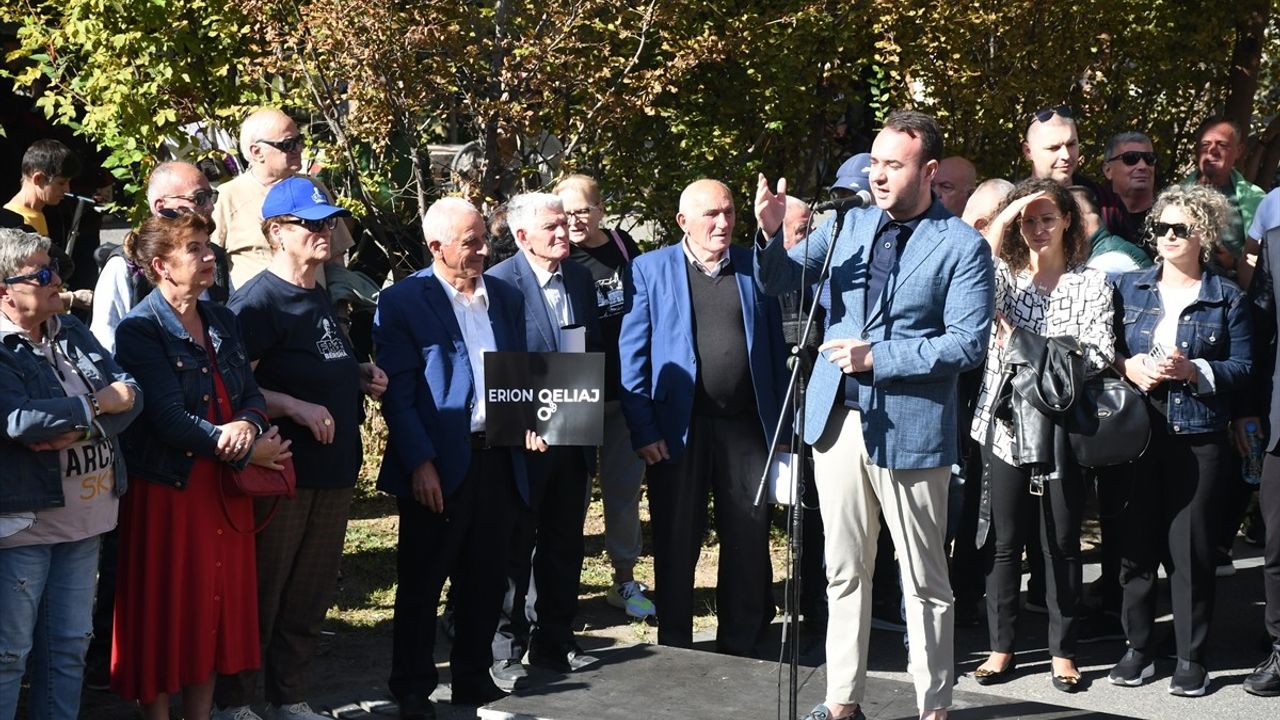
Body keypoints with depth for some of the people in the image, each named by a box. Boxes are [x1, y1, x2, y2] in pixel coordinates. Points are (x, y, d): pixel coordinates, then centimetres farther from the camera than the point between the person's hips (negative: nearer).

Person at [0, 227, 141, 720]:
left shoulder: (71, 332, 10)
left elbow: (128, 393, 3)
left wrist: (81, 430, -16)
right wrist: (96, 407, -13)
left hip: (85, 516, 7)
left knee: (70, 646, 15)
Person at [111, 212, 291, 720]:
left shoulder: (222, 322, 11)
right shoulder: (141, 330, -11)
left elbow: (252, 393, 7)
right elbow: (170, 419, -19)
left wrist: (248, 425, -18)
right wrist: (251, 452, -16)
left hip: (224, 488, 7)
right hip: (167, 488, -6)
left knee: (218, 607, 11)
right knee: (165, 611, 2)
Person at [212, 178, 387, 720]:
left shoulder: (320, 298, 15)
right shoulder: (258, 300, -13)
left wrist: (358, 375, 10)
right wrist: (295, 407, -24)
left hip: (332, 470, 8)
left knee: (311, 596, 14)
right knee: (260, 594, 1)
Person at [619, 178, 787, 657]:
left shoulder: (756, 268, 8)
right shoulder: (651, 270, 1)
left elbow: (775, 346, 9)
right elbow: (633, 354, -3)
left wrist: (781, 424, 3)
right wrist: (643, 430, -10)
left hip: (746, 426, 2)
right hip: (678, 428, -2)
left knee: (749, 542, 7)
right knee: (675, 545, 8)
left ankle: (739, 648, 20)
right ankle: (674, 649, 21)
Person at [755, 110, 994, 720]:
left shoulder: (962, 247, -7)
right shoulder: (849, 225, 8)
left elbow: (967, 344, -14)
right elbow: (779, 282, 10)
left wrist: (878, 358, -19)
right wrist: (772, 233, -10)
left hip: (910, 428, -5)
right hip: (838, 419, 5)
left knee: (924, 581, 5)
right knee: (844, 571, 14)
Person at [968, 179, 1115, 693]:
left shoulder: (1091, 283, 5)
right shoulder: (1003, 274, 9)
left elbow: (1099, 353, -6)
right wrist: (1002, 219, -14)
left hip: (1062, 427, -1)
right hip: (1006, 423, 1)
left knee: (1062, 542, 5)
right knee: (1004, 540, 5)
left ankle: (1062, 649, 15)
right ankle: (1001, 645, 15)